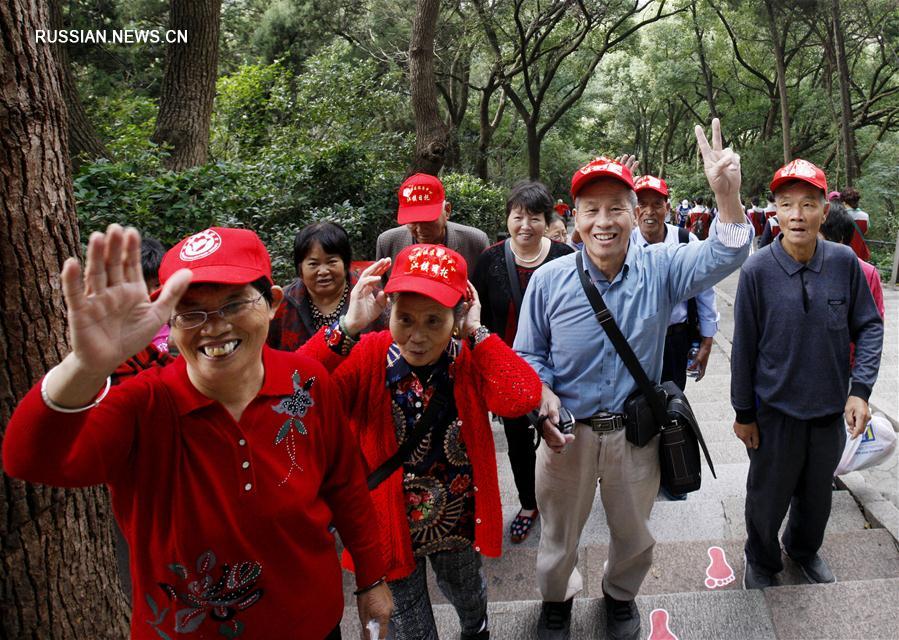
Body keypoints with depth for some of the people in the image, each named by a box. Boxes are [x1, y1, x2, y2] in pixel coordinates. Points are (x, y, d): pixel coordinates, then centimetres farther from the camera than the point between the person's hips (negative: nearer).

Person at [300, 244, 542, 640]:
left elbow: (524, 397, -36)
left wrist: (477, 334, -30)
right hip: (391, 521, -1)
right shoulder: (368, 356, -19)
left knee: (465, 592, 32)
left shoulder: (471, 360, -16)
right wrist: (348, 326, -37)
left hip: (458, 520, 2)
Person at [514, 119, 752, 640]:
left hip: (636, 432, 1)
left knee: (633, 532, 24)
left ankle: (621, 595, 57)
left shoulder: (659, 269, -10)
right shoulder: (549, 280, -11)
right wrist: (543, 396, -21)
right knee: (559, 534, 21)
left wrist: (728, 195, -42)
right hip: (568, 432, 0)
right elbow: (528, 353, -2)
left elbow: (723, 257, -24)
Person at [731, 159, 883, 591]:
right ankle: (761, 562, 43)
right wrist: (744, 413, -5)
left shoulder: (844, 262, -9)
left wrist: (861, 389, -11)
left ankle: (804, 549, 52)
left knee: (817, 494, 23)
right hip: (775, 410, -3)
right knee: (768, 498, 15)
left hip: (832, 410, 3)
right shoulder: (757, 270, -17)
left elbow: (869, 326, 1)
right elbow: (744, 347, -10)